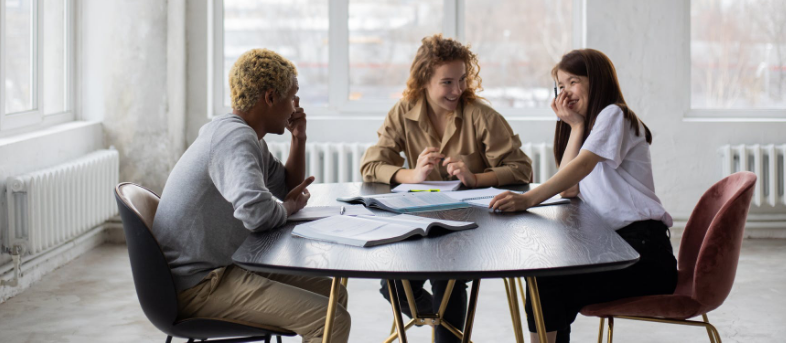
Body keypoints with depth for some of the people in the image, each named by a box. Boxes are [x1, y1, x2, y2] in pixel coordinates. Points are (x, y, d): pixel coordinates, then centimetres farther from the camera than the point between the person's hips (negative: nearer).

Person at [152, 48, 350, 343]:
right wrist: (289, 206, -13)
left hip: (224, 268, 11)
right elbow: (258, 213, -36)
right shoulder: (235, 137, -20)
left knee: (334, 294, 16)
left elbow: (290, 188, 26)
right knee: (331, 319, -20)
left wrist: (298, 139, 10)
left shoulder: (249, 137, 13)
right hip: (199, 284, -11)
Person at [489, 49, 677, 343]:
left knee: (547, 288, -20)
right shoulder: (592, 124, 22)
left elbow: (583, 166, -23)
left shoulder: (613, 114, -5)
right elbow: (568, 190, 6)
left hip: (642, 251, -8)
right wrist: (577, 125, 2)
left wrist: (528, 199, -35)